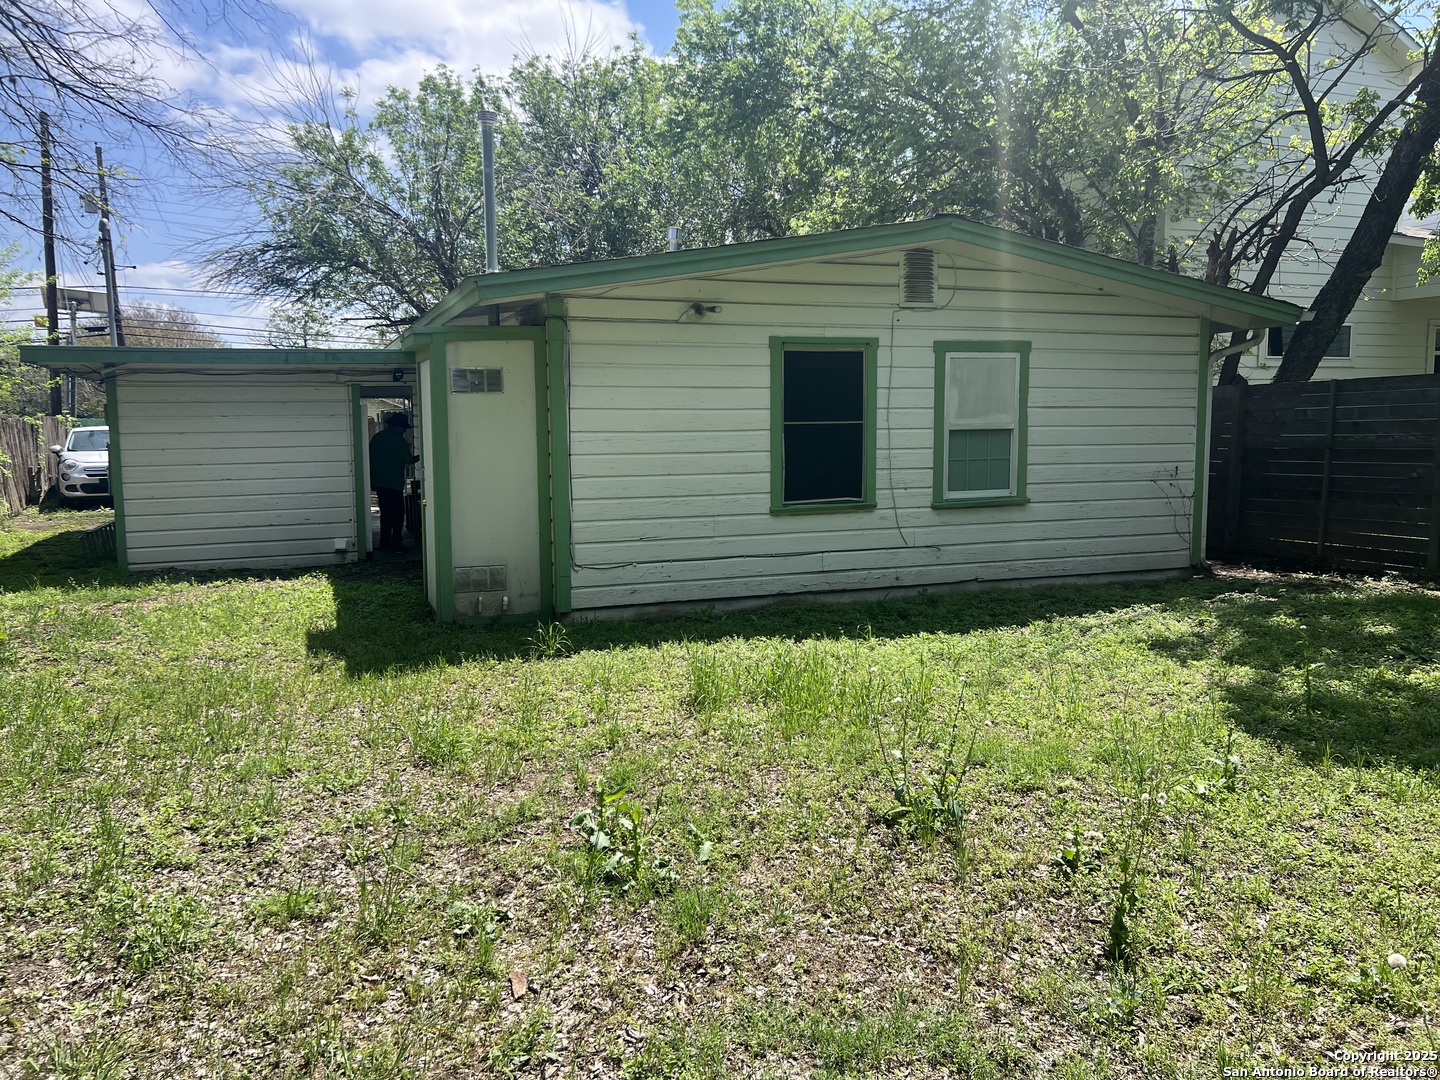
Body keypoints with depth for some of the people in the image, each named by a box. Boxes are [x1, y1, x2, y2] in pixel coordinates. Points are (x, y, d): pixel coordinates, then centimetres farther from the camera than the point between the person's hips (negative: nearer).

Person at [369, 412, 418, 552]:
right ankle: (396, 543, -3)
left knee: (386, 513, 13)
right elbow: (408, 460, -13)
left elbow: (371, 458, 16)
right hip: (394, 483, -7)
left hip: (378, 481, 7)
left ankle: (385, 543, 13)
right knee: (398, 513, -1)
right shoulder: (398, 439, -10)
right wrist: (420, 457, 7)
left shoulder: (377, 437, 12)